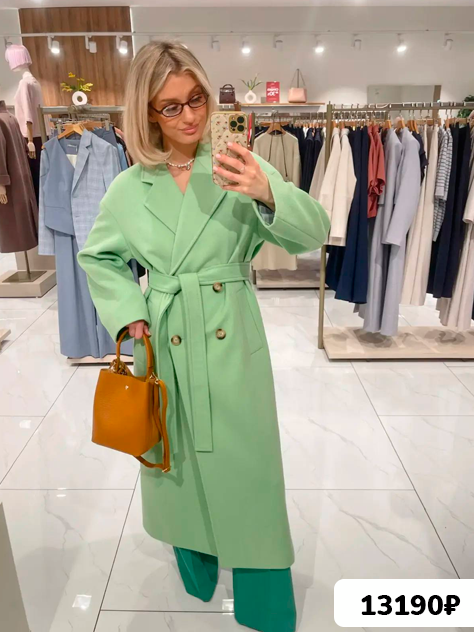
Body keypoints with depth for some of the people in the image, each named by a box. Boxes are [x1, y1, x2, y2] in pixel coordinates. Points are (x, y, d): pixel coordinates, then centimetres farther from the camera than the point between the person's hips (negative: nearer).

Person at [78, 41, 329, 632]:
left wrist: (267, 194, -30)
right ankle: (197, 575, 47)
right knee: (177, 460, 17)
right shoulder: (129, 187, 1)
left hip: (234, 342, -1)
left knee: (247, 464, 7)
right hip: (163, 345, 2)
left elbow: (313, 234, -10)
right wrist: (129, 312, -3)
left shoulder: (242, 166, -5)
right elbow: (98, 258, 13)